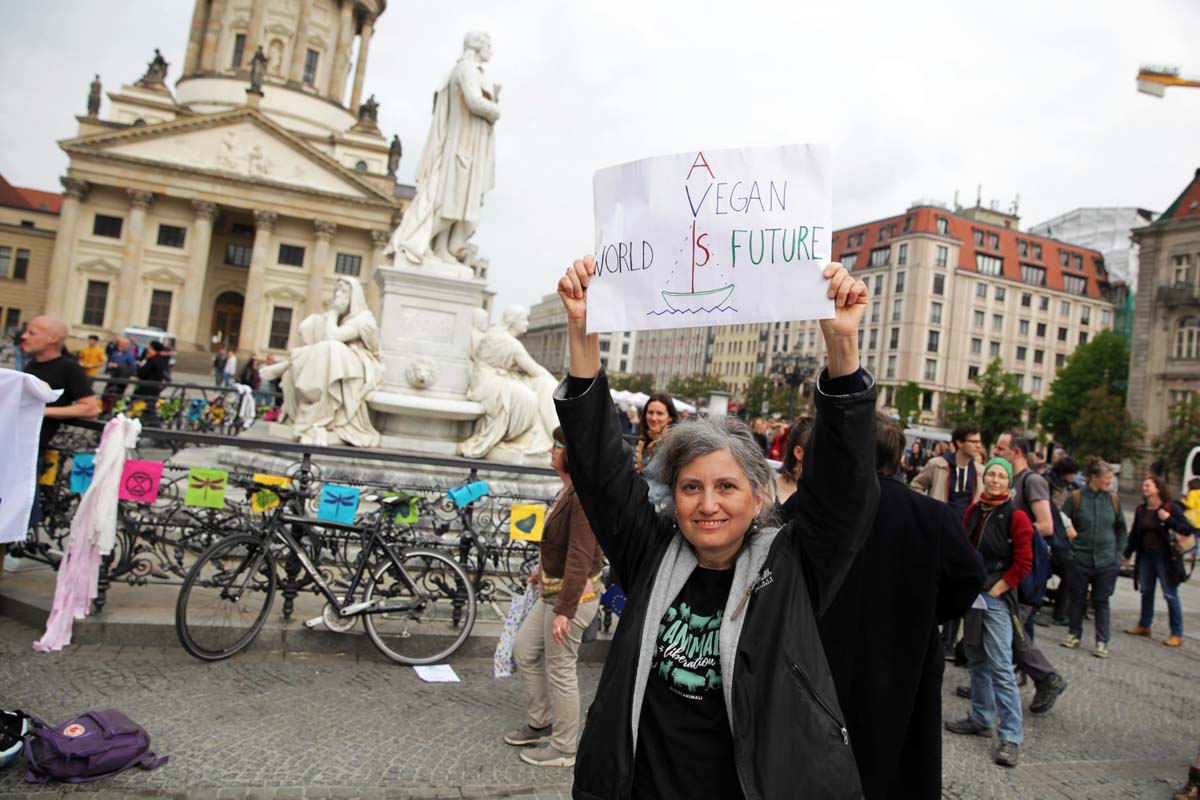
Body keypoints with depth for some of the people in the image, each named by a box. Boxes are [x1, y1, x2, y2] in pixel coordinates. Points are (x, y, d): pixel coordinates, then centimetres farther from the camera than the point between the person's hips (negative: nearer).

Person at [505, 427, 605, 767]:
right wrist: (544, 571, 31)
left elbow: (580, 557, -27)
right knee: (525, 651, 19)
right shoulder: (568, 491, 6)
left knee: (560, 670, 4)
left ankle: (563, 748, 22)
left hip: (574, 594, -10)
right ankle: (539, 724, 36)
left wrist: (564, 610, -28)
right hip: (553, 590, 10)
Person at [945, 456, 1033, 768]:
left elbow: (1023, 563, -12)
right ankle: (981, 719, 28)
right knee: (976, 659, 15)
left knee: (1000, 667, -9)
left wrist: (996, 590, -11)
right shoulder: (974, 511, 9)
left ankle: (1011, 736, -3)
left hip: (997, 598, -7)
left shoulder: (1015, 516, -9)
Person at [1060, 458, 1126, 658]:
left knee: (1101, 602, 5)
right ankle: (1075, 634, 24)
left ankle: (1102, 642, 11)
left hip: (1106, 560, 1)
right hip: (1080, 559, -1)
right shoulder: (1076, 497, -5)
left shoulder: (1113, 499, 3)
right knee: (1077, 598, 10)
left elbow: (1121, 528, 14)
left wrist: (1118, 553, 9)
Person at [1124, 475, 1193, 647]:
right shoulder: (1140, 510, 7)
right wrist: (1127, 555, 14)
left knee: (1170, 595, -1)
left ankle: (1177, 634, 6)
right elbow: (1134, 534, 14)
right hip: (1146, 556, 6)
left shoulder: (1172, 508, -8)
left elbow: (1187, 530, -13)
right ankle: (1144, 626, 28)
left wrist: (1168, 519, -24)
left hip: (1165, 557, -5)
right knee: (1146, 591, 15)